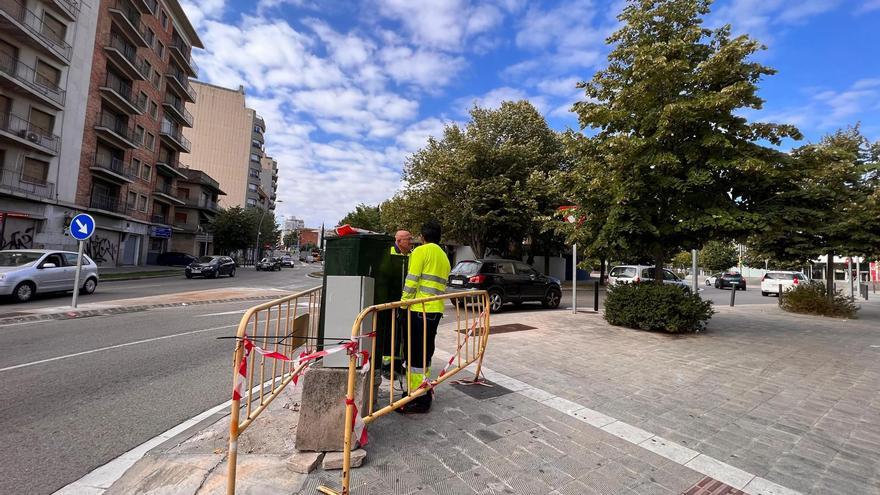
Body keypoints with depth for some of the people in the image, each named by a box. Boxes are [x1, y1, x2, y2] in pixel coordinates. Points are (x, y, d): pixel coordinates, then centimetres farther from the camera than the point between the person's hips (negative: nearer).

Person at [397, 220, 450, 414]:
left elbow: (411, 281, -13)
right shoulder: (444, 256, 18)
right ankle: (425, 392, 28)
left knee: (416, 354, 0)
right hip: (436, 310, 8)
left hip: (419, 310, -8)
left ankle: (419, 400, 7)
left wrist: (404, 303, -6)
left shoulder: (421, 251, -6)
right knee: (426, 352, 18)